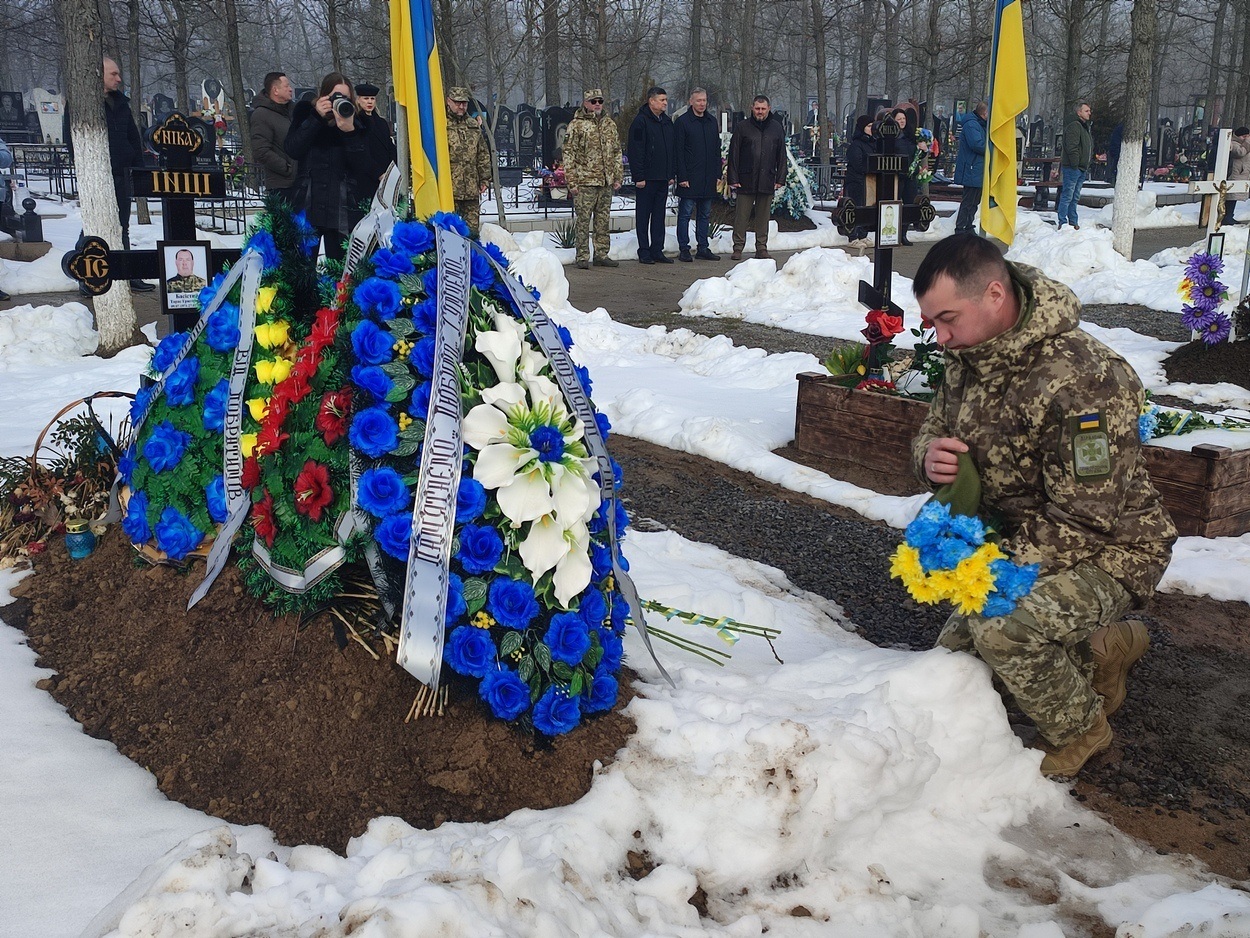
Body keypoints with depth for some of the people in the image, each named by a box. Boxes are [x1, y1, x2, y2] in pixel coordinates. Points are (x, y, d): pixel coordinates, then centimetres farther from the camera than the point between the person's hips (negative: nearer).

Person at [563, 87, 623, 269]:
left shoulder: (610, 124, 13)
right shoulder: (576, 125, -3)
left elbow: (617, 152, 19)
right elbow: (569, 155, -6)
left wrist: (618, 177, 12)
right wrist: (572, 181, -11)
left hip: (606, 182, 5)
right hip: (585, 182, -5)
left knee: (603, 220, 10)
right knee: (583, 220, -3)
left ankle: (601, 254, 18)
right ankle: (583, 257, 3)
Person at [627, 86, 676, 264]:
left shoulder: (667, 122, 14)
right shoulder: (640, 122, -8)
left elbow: (673, 150, 19)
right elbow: (635, 152, -12)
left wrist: (672, 174, 13)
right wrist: (639, 176, -17)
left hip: (663, 178, 7)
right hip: (646, 178, -7)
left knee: (659, 216, 8)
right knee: (643, 216, 1)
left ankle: (657, 251, 13)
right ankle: (644, 252, 6)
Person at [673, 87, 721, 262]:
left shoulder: (712, 121, 13)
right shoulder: (682, 122, -5)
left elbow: (717, 150, 17)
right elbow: (678, 152, -8)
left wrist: (718, 173, 10)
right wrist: (682, 177, -14)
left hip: (708, 179, 6)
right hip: (689, 179, -6)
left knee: (705, 214, 9)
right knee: (685, 213, -2)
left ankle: (703, 249, 15)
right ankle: (684, 249, 3)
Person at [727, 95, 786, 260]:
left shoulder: (776, 128, 10)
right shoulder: (742, 127, 3)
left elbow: (781, 155, 12)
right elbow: (734, 154, 1)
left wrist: (780, 178, 5)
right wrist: (733, 178, -6)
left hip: (767, 181, 2)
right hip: (746, 180, -2)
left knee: (763, 216, 7)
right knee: (742, 215, -1)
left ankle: (762, 248, 15)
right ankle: (738, 248, 6)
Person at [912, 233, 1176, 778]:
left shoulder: (1078, 379, -31)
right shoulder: (967, 356, -4)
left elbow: (1086, 520, -29)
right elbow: (934, 431, 8)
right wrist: (930, 457, -17)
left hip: (1108, 552, -9)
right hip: (1017, 547, 9)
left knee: (1000, 630, -33)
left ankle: (1079, 729, -3)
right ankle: (1102, 650, 23)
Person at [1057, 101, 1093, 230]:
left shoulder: (1085, 127, 22)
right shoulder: (1074, 126, -11)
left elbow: (1089, 149, 26)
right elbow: (1071, 147, -20)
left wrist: (1086, 167, 18)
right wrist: (1075, 164, -22)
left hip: (1081, 169, 10)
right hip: (1072, 168, -10)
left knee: (1075, 197, 12)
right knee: (1067, 196, -8)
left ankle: (1073, 222, 16)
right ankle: (1063, 223, -7)